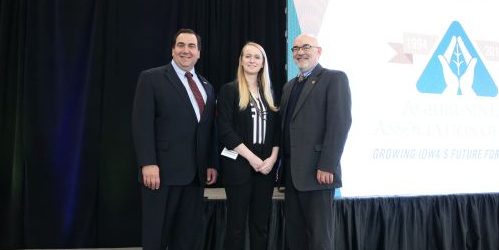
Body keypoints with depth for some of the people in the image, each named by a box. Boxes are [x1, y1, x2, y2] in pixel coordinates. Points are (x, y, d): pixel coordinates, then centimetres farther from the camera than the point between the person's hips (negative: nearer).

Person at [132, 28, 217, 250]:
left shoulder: (207, 87, 17)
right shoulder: (151, 78, -1)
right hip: (163, 170, -5)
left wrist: (211, 164, 10)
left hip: (195, 173, 5)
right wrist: (148, 164, -17)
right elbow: (142, 124, -9)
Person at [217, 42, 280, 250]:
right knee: (236, 224, 1)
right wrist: (251, 157, -14)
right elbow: (225, 130, -9)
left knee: (261, 224, 7)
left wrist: (272, 158, -5)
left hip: (266, 165, 4)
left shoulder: (268, 92, 14)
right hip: (238, 164, -4)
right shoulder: (229, 90, 0)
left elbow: (276, 129, 11)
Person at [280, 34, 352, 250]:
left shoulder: (334, 78, -2)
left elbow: (340, 123, -13)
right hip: (292, 173, 7)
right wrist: (283, 167, 10)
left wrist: (327, 166, -19)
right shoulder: (289, 86, 20)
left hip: (317, 172, -7)